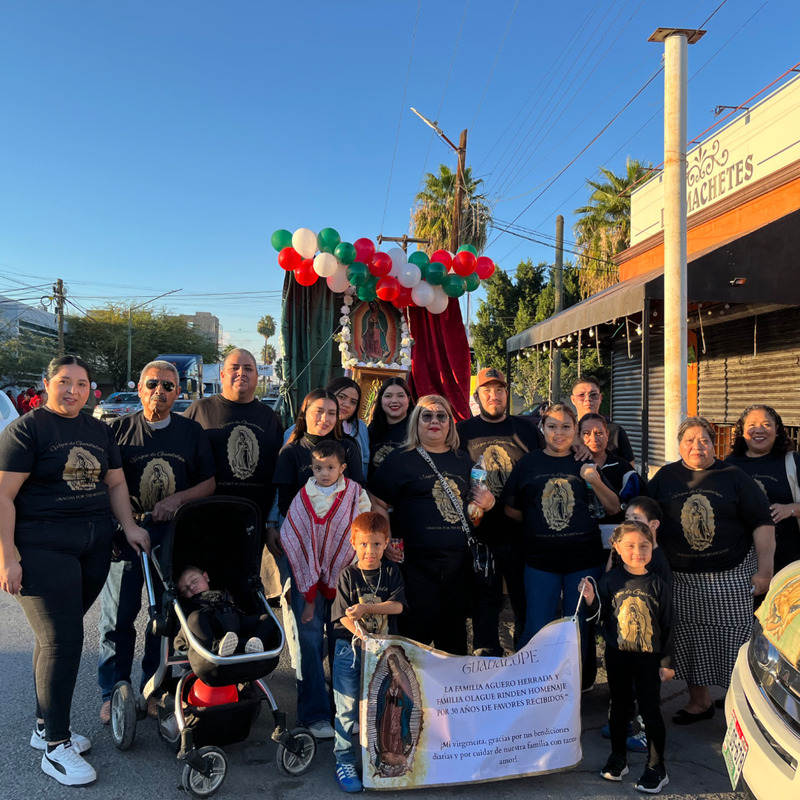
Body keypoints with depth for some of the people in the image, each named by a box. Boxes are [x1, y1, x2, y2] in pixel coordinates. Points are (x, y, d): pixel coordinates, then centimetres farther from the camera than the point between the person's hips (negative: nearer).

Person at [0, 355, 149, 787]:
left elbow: (115, 483, 16)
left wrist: (128, 526, 2)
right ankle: (56, 747, 7)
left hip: (94, 547, 6)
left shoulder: (100, 431, 14)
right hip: (43, 548, -5)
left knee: (58, 635, 12)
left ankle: (45, 726, 28)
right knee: (61, 639, -6)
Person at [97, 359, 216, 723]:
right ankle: (112, 693, 20)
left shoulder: (192, 431, 7)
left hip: (173, 533, 2)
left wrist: (177, 499, -10)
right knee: (118, 616, 3)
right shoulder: (119, 429, 2)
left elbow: (209, 482, 7)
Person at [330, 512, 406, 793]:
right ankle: (344, 761, 18)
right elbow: (342, 615, -11)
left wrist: (366, 608, -22)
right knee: (348, 707, 3)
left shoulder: (392, 572, -1)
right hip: (350, 648, -2)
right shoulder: (348, 575, -6)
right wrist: (363, 635, -27)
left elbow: (397, 605, -11)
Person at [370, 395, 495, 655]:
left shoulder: (463, 461, 15)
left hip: (458, 562, 4)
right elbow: (378, 504, -2)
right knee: (417, 630, -2)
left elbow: (474, 503, 25)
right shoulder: (400, 460, 1)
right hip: (416, 562, -4)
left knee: (454, 633, 13)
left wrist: (487, 503, 3)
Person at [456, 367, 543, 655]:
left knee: (527, 601, 10)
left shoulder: (526, 429, 9)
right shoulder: (463, 432, 6)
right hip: (481, 534, -1)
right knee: (485, 601, 7)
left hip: (522, 534, 1)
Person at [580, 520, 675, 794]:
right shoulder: (610, 580, -7)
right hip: (617, 656, 2)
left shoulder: (658, 585, -9)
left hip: (648, 658, -1)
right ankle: (618, 759, 32)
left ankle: (656, 769, 20)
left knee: (650, 711, 5)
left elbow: (667, 626, -3)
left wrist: (667, 662, -2)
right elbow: (602, 616, 0)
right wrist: (590, 599, -19)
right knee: (619, 708, 15)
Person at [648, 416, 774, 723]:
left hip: (731, 577, -2)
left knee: (736, 640, 0)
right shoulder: (664, 478, 6)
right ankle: (699, 701, 24)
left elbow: (762, 524, 0)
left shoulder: (734, 477, 1)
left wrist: (764, 570, -5)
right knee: (688, 640, 7)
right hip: (682, 579, 2)